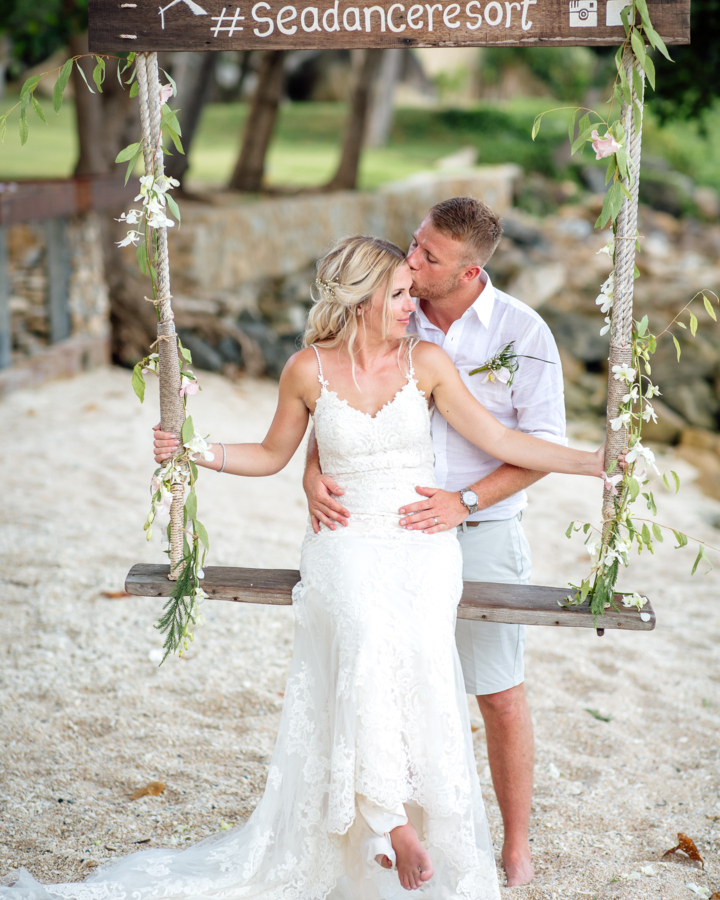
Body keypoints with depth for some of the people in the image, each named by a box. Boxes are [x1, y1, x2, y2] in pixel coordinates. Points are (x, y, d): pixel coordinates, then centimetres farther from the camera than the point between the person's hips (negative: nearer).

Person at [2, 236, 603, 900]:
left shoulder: (426, 361, 3)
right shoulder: (310, 369, 1)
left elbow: (497, 439, 3)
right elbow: (272, 456, 15)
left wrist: (593, 461, -1)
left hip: (423, 544, 1)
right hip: (346, 544, -1)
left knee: (417, 642, -30)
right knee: (370, 637, -33)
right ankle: (393, 819, -26)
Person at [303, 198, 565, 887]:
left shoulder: (523, 332, -10)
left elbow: (545, 447, -8)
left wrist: (464, 502, -19)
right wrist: (313, 472, -16)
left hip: (482, 536, -2)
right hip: (391, 532, 3)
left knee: (500, 696, 5)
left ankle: (517, 845, 22)